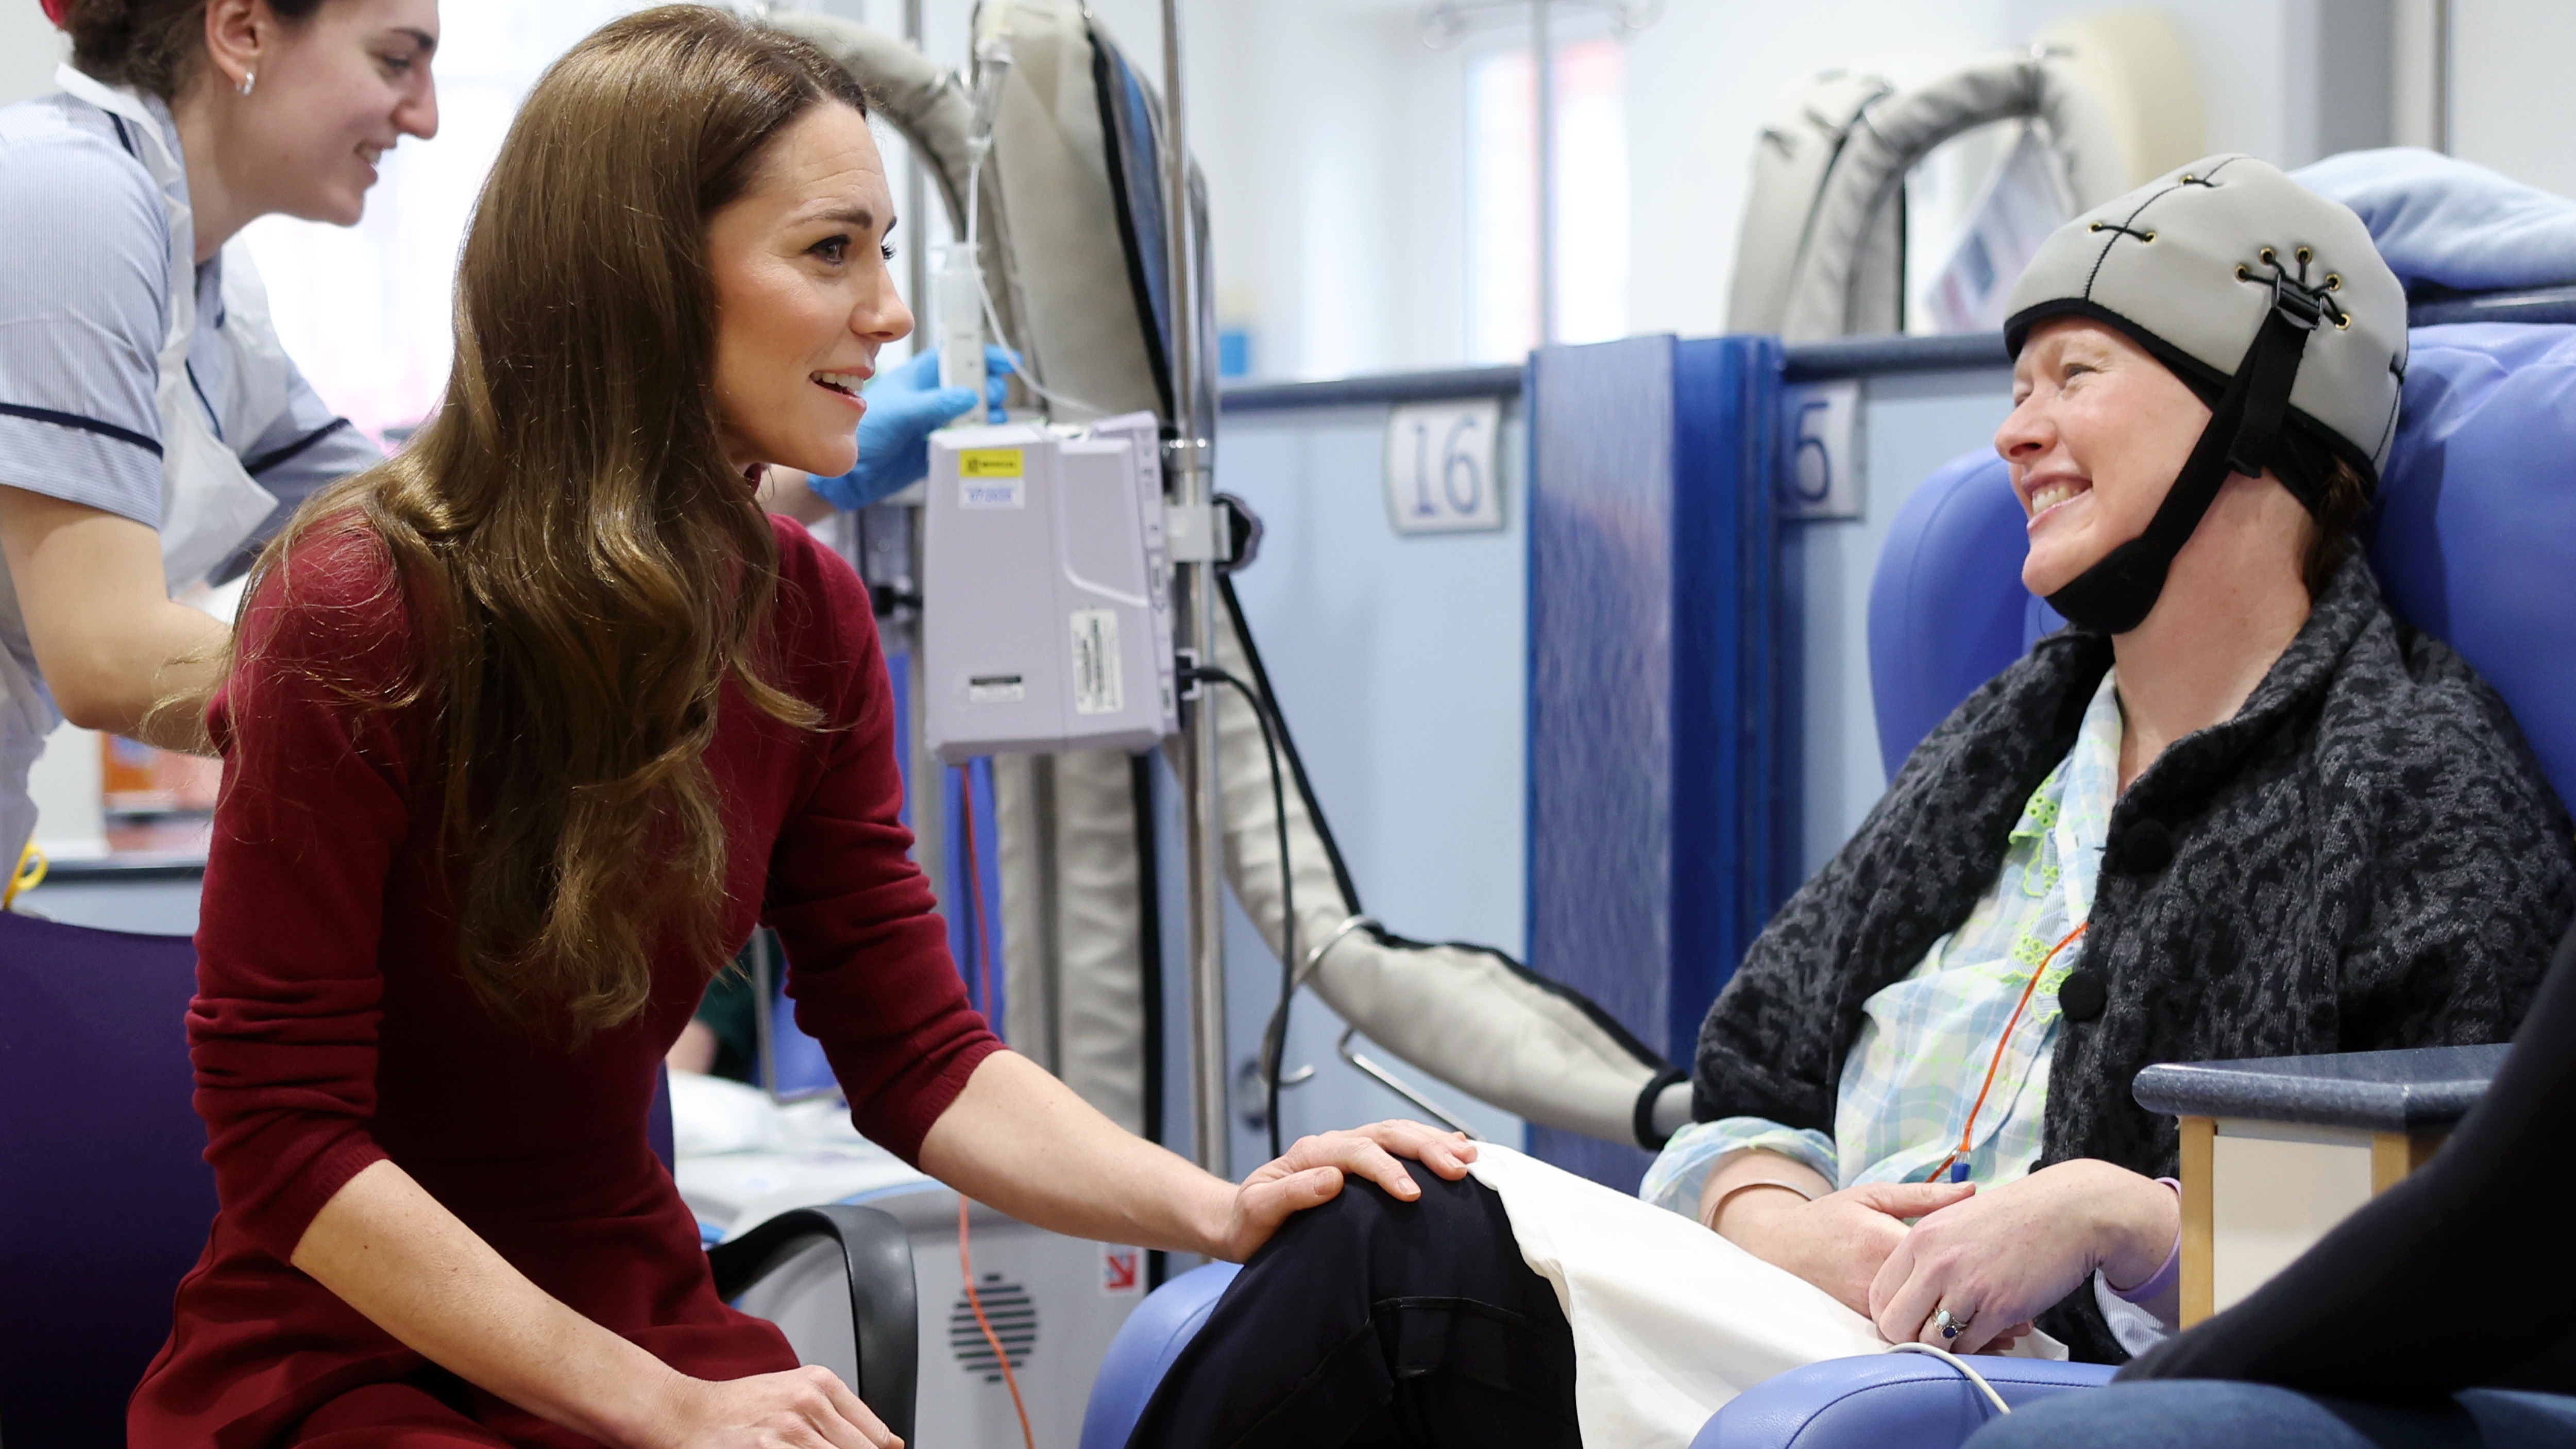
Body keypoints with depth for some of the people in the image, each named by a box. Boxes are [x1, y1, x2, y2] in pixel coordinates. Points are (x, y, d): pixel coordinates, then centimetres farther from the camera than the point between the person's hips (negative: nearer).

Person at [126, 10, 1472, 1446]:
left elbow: (918, 1055, 1)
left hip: (649, 1322, 6)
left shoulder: (807, 615, 0)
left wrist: (1223, 1210, -16)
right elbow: (284, 1137, -17)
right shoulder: (361, 613, -18)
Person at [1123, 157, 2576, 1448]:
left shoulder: (2428, 781, 0)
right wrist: (1777, 1223, -5)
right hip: (1803, 1319, 7)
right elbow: (1749, 1068, 18)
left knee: (1404, 1244, -24)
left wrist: (2112, 1213, -18)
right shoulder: (2008, 741, 23)